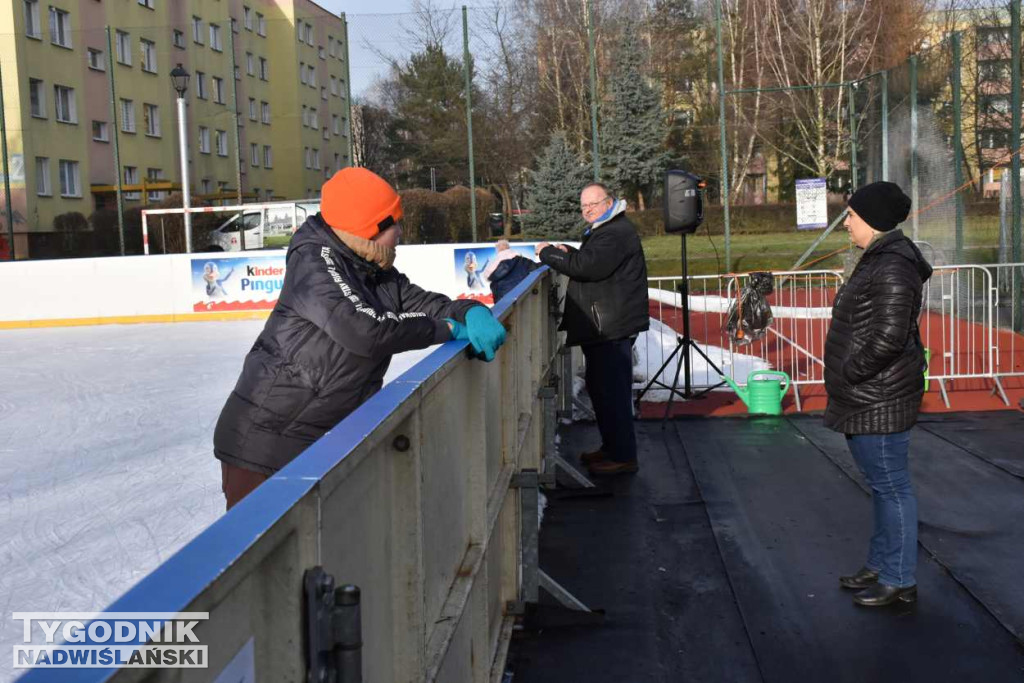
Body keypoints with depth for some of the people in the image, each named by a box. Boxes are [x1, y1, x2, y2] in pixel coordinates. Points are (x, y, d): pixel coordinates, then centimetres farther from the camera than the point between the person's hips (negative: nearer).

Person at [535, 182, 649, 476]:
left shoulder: (616, 234, -16)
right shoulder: (605, 230, 21)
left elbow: (587, 266, -26)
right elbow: (591, 263, 29)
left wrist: (549, 253, -14)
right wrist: (568, 253, 9)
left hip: (612, 328, -12)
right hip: (603, 327, 12)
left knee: (611, 389, -9)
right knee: (600, 386, 19)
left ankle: (623, 457, -3)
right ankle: (612, 447, 30)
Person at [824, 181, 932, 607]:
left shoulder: (893, 267, -19)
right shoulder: (879, 259, 13)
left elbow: (889, 336, -27)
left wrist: (851, 371, -17)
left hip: (879, 402, -11)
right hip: (865, 400, 11)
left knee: (891, 486, 0)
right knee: (882, 484, 19)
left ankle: (899, 581, 10)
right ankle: (880, 565, 32)